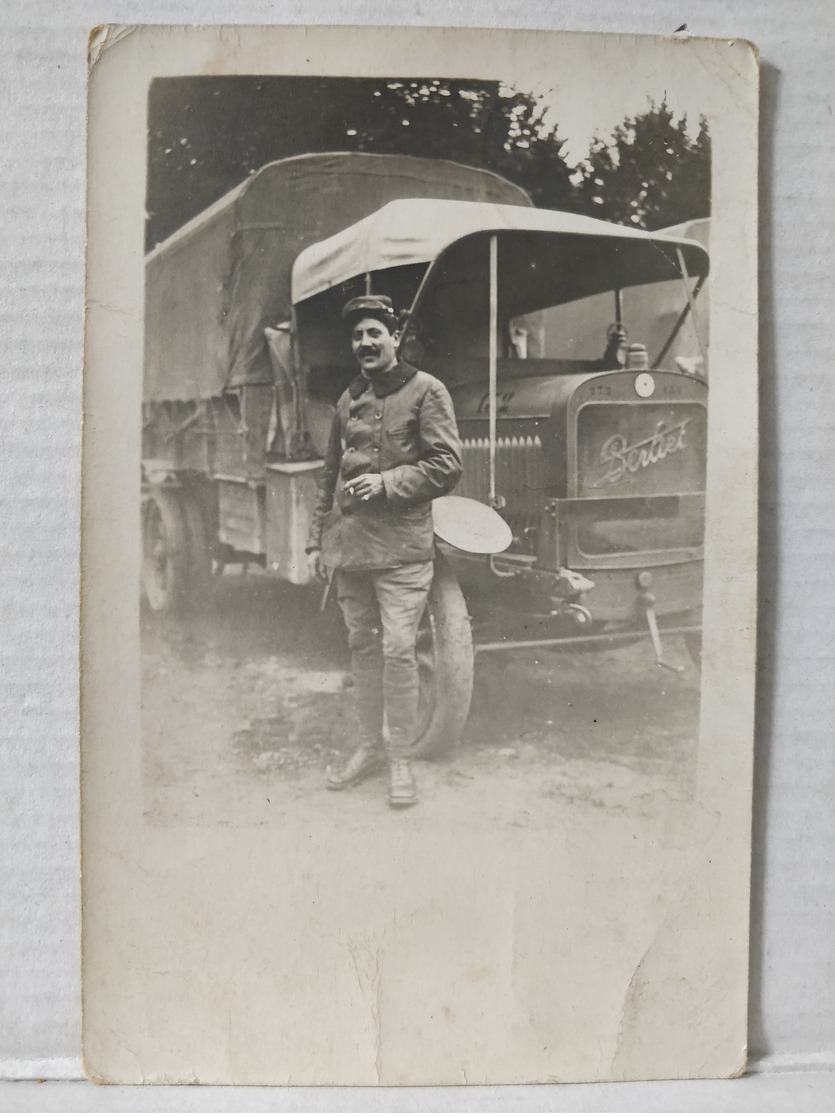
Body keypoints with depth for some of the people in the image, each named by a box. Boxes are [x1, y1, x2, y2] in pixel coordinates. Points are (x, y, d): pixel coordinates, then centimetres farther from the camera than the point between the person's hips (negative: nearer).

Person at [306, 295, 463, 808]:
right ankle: (370, 746, 25)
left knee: (397, 648, -8)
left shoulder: (426, 390, -2)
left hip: (402, 544, -5)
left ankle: (401, 759, 5)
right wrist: (318, 539, 17)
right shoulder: (348, 399, 15)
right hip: (349, 543, 6)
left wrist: (387, 482, -16)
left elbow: (448, 466, -8)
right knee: (362, 646, 12)